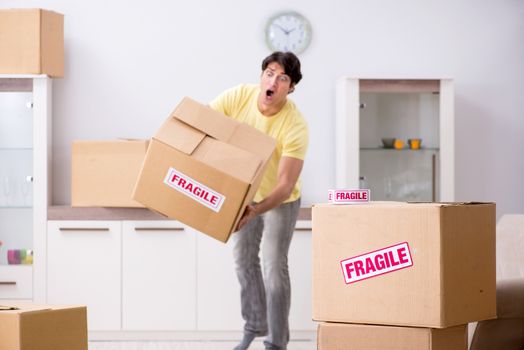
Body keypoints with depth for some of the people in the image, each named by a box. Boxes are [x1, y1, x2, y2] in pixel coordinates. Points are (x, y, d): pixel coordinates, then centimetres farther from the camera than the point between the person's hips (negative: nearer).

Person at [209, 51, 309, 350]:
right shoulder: (238, 96, -23)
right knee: (244, 260, 14)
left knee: (274, 267, -9)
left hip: (279, 200, -4)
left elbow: (285, 185, -35)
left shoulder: (295, 126, -34)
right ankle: (255, 325, 33)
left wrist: (255, 211, -50)